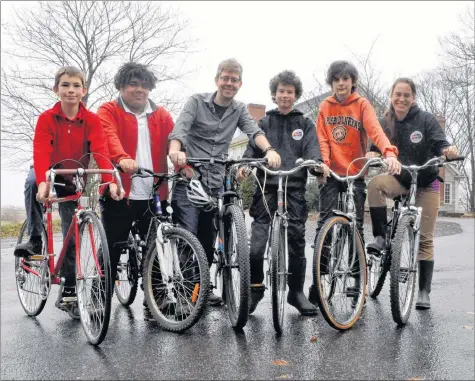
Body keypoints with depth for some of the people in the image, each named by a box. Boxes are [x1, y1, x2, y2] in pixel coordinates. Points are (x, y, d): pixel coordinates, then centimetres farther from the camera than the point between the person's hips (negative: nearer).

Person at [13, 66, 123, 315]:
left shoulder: (92, 120, -12)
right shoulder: (46, 118, -14)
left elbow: (101, 152, -23)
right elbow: (41, 153, -26)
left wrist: (110, 182, -39)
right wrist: (42, 183, -43)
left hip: (74, 183, 1)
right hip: (51, 175, 0)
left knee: (72, 237, 1)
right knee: (32, 182, -36)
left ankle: (68, 291, 13)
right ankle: (35, 239, -20)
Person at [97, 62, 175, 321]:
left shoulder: (162, 115, 14)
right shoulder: (108, 112, 3)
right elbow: (109, 137, -17)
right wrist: (122, 158, -38)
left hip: (154, 196, 3)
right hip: (119, 194, -3)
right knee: (112, 250, 1)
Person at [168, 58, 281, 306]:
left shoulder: (239, 110, 11)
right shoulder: (197, 101, 0)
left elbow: (253, 131, -6)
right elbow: (180, 127, -16)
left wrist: (269, 150, -28)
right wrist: (175, 150, -38)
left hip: (215, 183, 4)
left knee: (208, 238, 10)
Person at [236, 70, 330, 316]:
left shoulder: (305, 124, 15)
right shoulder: (264, 123, 18)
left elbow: (312, 149, 0)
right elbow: (253, 148, 6)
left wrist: (319, 163, -23)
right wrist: (244, 165, -15)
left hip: (294, 188, 0)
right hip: (266, 187, 0)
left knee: (296, 240, 1)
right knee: (256, 243, -8)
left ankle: (296, 291, 16)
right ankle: (254, 289, 9)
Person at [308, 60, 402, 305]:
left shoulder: (362, 104, 0)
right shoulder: (325, 106, 6)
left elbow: (375, 130, -16)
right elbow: (322, 138, 1)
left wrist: (389, 152, -35)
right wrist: (324, 162, -18)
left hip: (356, 174, -1)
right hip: (331, 174, 1)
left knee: (356, 227, 3)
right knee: (324, 224, -6)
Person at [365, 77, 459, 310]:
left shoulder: (426, 119, -9)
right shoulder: (385, 123, 0)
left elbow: (441, 145, -13)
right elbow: (376, 148, -2)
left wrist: (449, 151, -37)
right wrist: (370, 155, -26)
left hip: (426, 183, -2)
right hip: (400, 179, 2)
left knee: (425, 238, -1)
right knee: (375, 184, -33)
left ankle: (424, 292, 8)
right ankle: (381, 237, -22)